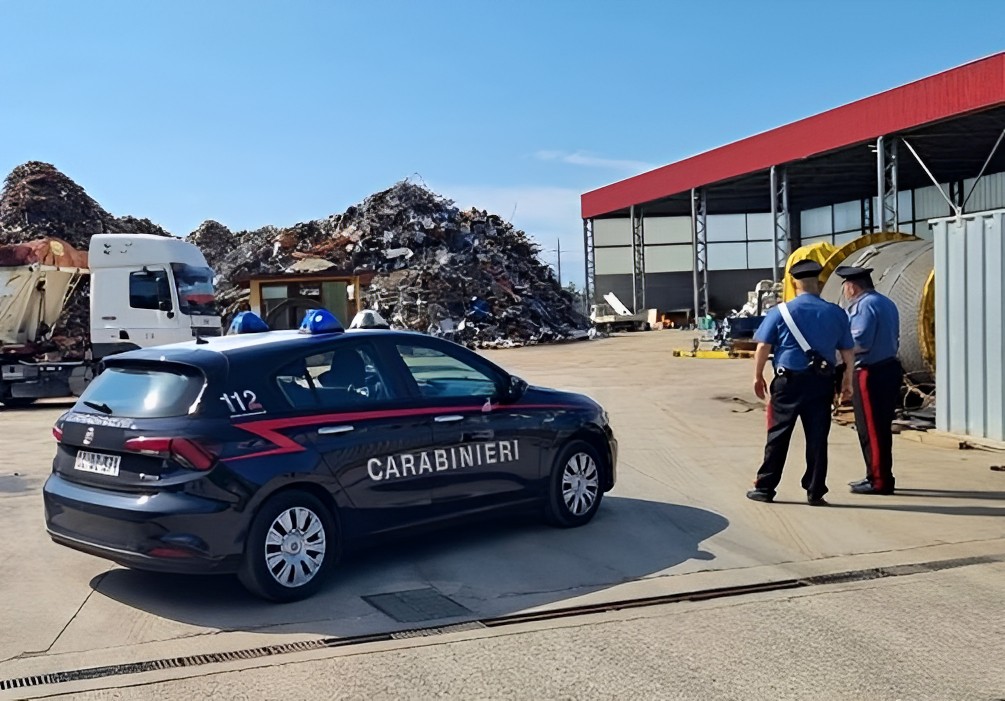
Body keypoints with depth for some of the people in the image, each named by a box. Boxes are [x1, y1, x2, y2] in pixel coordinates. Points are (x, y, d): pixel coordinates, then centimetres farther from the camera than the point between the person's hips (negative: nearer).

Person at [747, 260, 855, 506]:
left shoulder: (780, 312, -4)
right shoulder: (836, 313, 3)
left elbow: (763, 347, -5)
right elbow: (847, 351, 6)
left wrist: (758, 376, 5)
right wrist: (847, 381, 16)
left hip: (789, 380, -2)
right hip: (822, 382, 2)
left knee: (778, 435, 6)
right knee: (817, 437, 7)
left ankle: (765, 488, 11)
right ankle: (815, 492, 11)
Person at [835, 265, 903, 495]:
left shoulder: (864, 306, -15)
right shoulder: (886, 302, 15)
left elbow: (859, 344, -22)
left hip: (871, 374, -10)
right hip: (889, 368, 10)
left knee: (871, 430, -3)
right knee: (881, 427, 15)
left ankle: (879, 481, 2)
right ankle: (878, 476, 24)